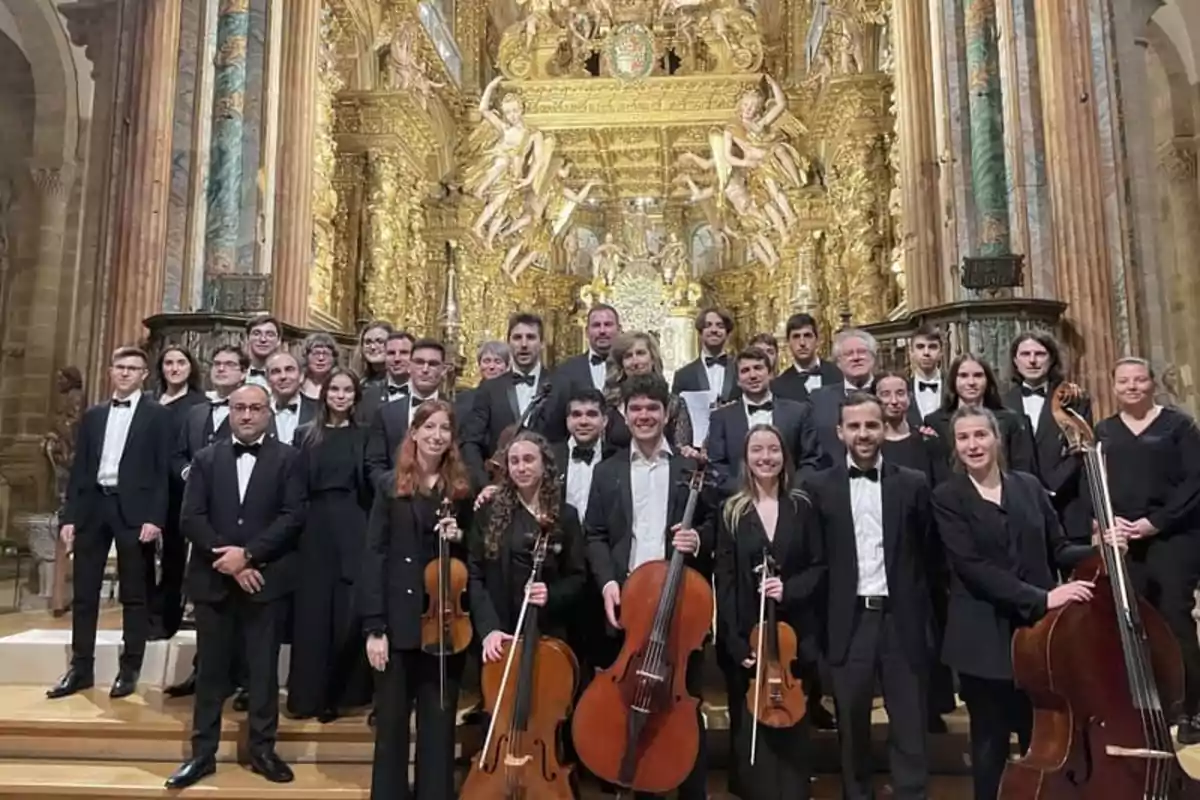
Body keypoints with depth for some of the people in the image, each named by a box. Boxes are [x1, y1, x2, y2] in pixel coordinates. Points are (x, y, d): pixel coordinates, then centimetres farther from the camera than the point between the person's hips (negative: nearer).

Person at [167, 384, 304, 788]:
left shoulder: (288, 458, 1)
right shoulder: (206, 458, 8)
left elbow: (293, 516, -7)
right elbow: (191, 518, -1)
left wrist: (248, 553, -16)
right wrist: (227, 559, -12)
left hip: (265, 577, -2)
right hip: (214, 578, 2)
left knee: (263, 668, 7)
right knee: (210, 669, 10)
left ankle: (262, 750, 19)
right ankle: (203, 753, 21)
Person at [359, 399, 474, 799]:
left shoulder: (462, 491, 5)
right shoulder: (390, 489, 1)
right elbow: (373, 559, -4)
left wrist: (459, 538, -10)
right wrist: (374, 627, -10)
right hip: (398, 623, -1)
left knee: (438, 724, 9)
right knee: (390, 723, 9)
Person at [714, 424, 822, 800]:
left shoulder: (801, 506, 2)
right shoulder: (731, 511, -1)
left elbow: (818, 567, 4)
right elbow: (724, 579, -4)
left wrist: (789, 588, -16)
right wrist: (735, 642, -11)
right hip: (744, 635, 0)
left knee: (792, 729, 9)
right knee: (748, 730, 7)